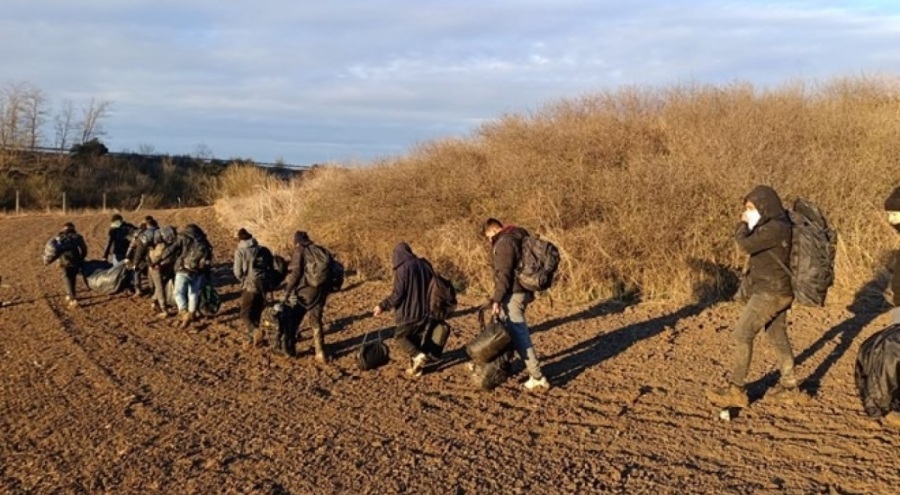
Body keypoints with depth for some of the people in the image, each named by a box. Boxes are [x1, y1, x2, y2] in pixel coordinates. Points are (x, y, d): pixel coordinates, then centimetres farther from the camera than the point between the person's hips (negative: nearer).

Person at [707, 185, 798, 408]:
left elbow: (746, 245, -22)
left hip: (771, 292, -11)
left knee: (742, 335, -12)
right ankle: (788, 385, 28)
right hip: (775, 291, 11)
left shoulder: (775, 227, -19)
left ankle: (736, 390, -11)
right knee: (778, 337, 18)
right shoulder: (777, 225, 13)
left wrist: (742, 224, -9)